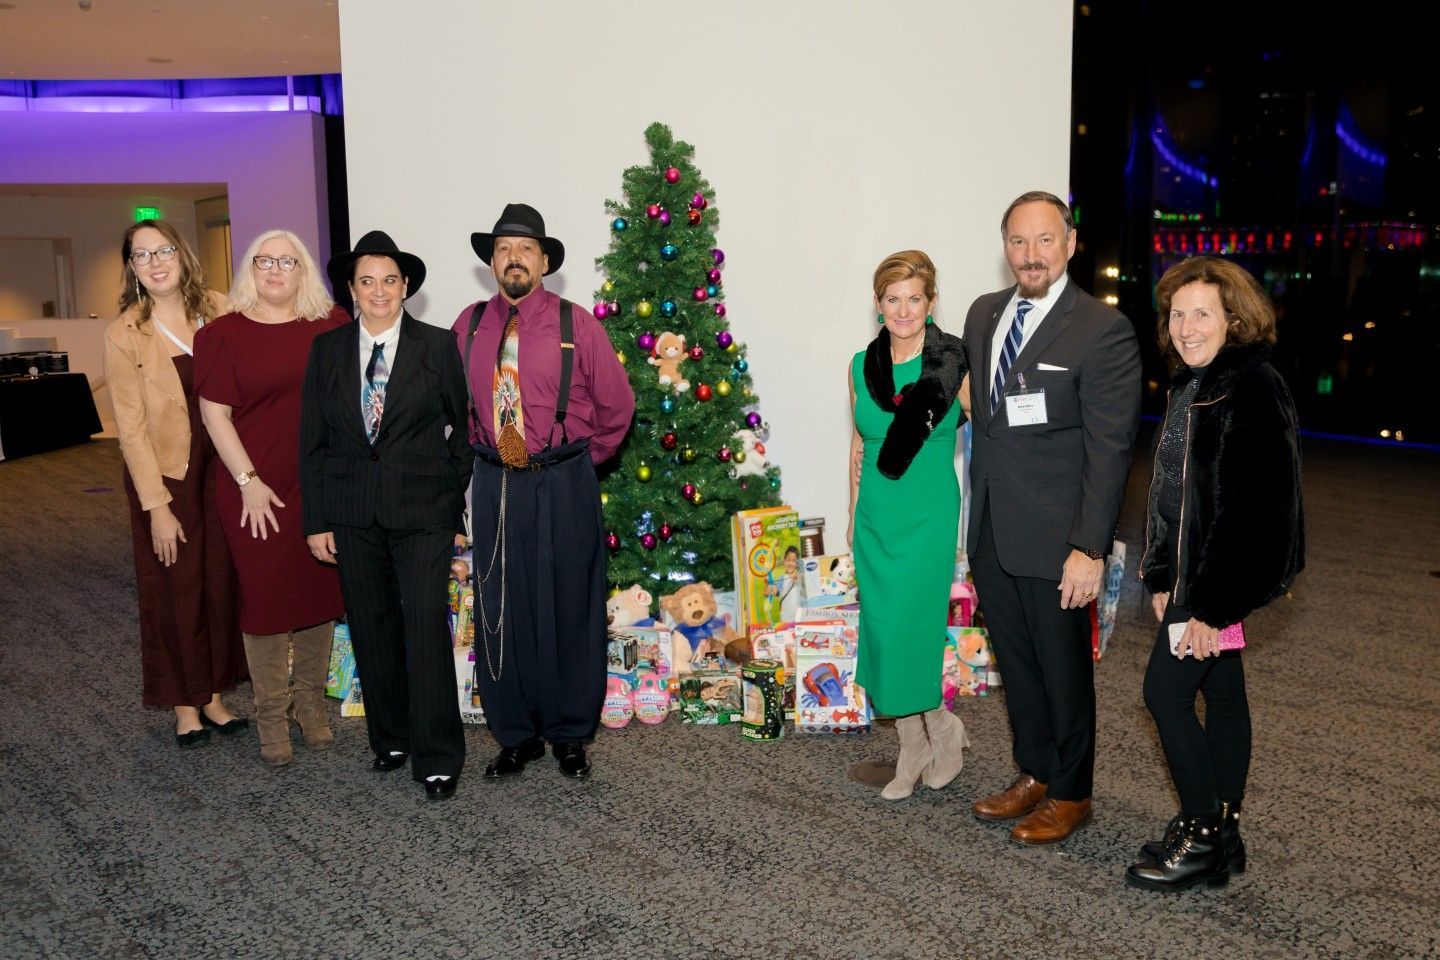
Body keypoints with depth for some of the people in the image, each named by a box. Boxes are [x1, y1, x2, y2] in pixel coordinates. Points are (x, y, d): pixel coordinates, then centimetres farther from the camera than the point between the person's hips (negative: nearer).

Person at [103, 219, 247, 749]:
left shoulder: (218, 310, -1)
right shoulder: (124, 334, -8)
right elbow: (131, 426, -8)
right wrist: (157, 506, -11)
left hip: (221, 467, 3)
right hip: (165, 473, -2)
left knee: (222, 581, 9)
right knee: (175, 590, 7)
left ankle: (215, 695, 25)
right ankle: (185, 705, 22)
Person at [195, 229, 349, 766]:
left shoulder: (332, 325, 4)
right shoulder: (226, 333, -1)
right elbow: (214, 413, -3)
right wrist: (248, 480, -10)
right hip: (257, 489, -2)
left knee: (320, 591, 9)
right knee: (265, 595, 4)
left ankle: (311, 706, 26)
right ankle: (271, 717, 18)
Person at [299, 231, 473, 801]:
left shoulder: (438, 346, 0)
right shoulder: (326, 350, 7)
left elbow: (463, 426, 3)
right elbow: (312, 441, 8)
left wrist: (456, 496, -2)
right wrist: (316, 520, 4)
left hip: (423, 508, -3)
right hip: (352, 512, 3)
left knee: (426, 626, -8)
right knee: (372, 628, 9)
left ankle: (437, 758, 3)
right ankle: (389, 738, 26)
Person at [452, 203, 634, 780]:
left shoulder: (576, 324, -3)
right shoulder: (469, 325, 6)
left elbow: (617, 404, 2)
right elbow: (459, 404, 18)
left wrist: (583, 458, 5)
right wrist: (483, 450, 10)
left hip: (563, 487, -3)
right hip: (495, 485, 3)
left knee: (569, 613, 5)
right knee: (499, 614, 8)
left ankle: (571, 734, 21)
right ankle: (516, 735, 23)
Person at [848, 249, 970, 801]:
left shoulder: (955, 364, -8)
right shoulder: (861, 366, 4)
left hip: (928, 517, -4)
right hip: (875, 519, 5)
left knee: (910, 634, -6)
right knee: (882, 634, 8)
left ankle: (942, 731, 21)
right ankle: (914, 748, 25)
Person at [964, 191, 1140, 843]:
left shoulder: (1103, 330, -12)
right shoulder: (983, 314, 9)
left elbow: (1109, 448, -14)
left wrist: (1090, 549, -17)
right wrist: (972, 514, 10)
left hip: (1054, 539, -6)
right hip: (990, 532, 6)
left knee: (1063, 668, 9)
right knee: (1015, 662, 18)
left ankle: (1070, 794, 27)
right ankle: (1034, 774, 36)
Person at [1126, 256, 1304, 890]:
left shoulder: (1254, 391, -17)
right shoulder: (1189, 385, 11)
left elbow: (1257, 506, -22)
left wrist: (1213, 603, -22)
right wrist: (1163, 577, 12)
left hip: (1224, 575, -9)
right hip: (1193, 574, 9)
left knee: (1165, 692, -6)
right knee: (1221, 696, 14)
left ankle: (1203, 835, 9)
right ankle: (1223, 836, 25)